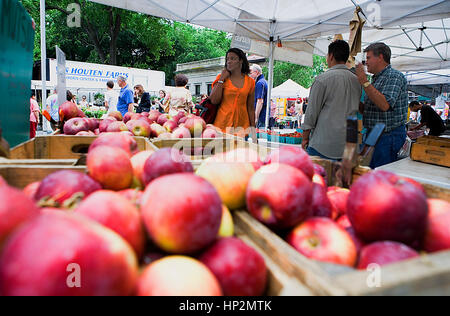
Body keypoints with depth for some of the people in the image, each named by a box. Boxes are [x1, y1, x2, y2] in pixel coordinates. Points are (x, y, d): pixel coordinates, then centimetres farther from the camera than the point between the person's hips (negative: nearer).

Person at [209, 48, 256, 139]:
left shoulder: (250, 82, 8)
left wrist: (253, 128, 6)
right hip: (223, 123, -1)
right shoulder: (222, 78, 5)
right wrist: (221, 79, -5)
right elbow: (214, 101, -6)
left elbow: (250, 107, 9)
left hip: (241, 124, 1)